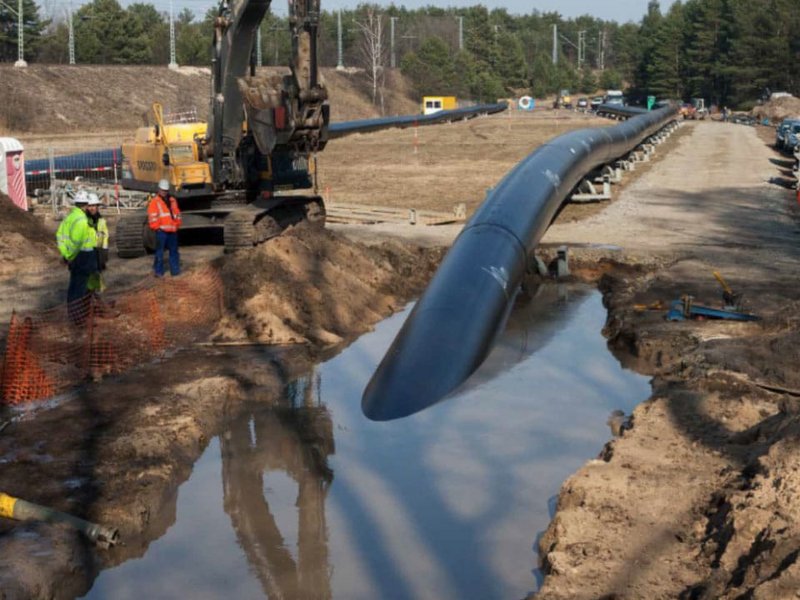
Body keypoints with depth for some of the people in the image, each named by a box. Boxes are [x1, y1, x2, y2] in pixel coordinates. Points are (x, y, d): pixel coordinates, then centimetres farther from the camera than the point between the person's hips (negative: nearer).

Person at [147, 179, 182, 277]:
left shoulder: (172, 200, 18)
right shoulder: (155, 201, 0)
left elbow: (177, 213, 23)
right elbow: (152, 216, -5)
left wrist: (177, 224, 14)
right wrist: (156, 227, -9)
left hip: (172, 230, 5)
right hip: (161, 230, -5)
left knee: (174, 250, 8)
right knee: (160, 251, -4)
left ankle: (175, 270, 15)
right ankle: (158, 271, 0)